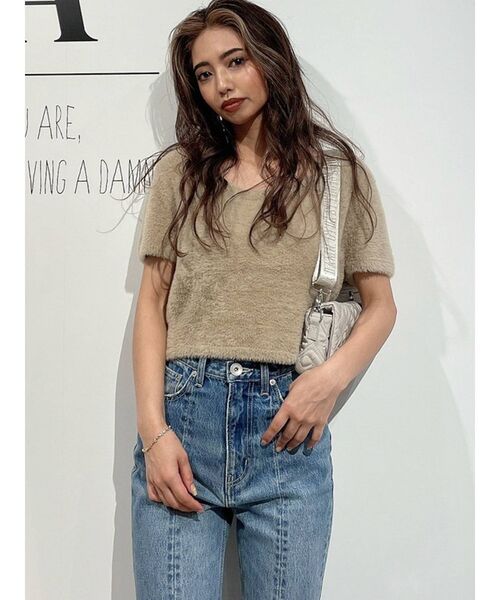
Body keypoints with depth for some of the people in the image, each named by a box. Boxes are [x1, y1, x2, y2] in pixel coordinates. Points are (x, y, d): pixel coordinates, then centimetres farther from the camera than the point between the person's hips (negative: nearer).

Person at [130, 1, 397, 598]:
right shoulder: (178, 171, 10)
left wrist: (332, 375, -12)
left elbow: (380, 304, 7)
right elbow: (153, 303, 5)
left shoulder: (339, 171, 7)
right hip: (182, 413, 1)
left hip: (287, 426, 0)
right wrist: (153, 430, -5)